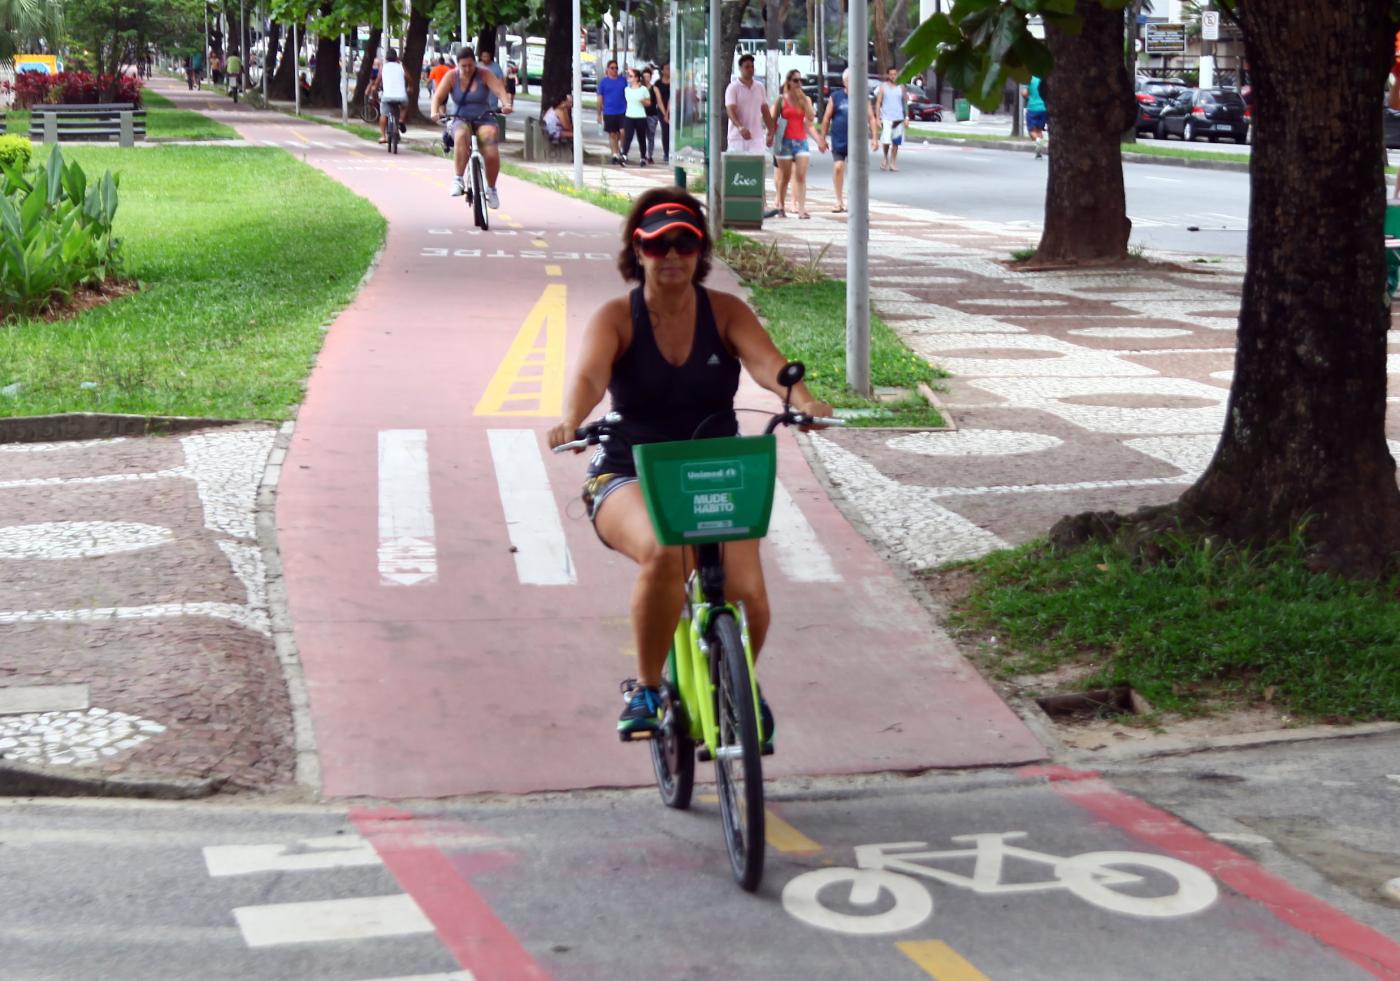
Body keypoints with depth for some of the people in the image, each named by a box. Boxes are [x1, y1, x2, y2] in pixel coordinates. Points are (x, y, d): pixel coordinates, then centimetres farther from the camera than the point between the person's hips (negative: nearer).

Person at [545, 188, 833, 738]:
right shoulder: (616, 317, -6)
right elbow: (589, 375, -25)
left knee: (748, 594, -20)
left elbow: (765, 362, -20)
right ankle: (645, 687, -13)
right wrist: (571, 422, -47)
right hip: (629, 479, -2)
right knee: (662, 553, -37)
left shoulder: (725, 312, -1)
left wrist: (804, 401, -41)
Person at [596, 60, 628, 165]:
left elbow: (628, 95, 13)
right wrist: (599, 114, 4)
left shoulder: (623, 80, 6)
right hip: (609, 112, 0)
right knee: (612, 134, 5)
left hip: (622, 112, 0)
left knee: (623, 133, -12)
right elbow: (600, 98, 6)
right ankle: (615, 154, 14)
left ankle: (622, 151, 6)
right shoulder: (603, 81, 3)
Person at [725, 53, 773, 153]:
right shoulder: (733, 88, -3)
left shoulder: (759, 88, 13)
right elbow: (730, 111, -14)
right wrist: (740, 128, -31)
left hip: (757, 137, 4)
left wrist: (770, 132, 10)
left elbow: (765, 111, 18)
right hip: (738, 138, -4)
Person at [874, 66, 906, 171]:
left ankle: (893, 162, 12)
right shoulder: (883, 87, 2)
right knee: (886, 141, -13)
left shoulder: (901, 87, 8)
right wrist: (878, 118, -6)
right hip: (886, 118, -2)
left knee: (896, 142, 4)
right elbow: (878, 103, 1)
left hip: (898, 118, 2)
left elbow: (905, 102, 12)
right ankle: (886, 158, 12)